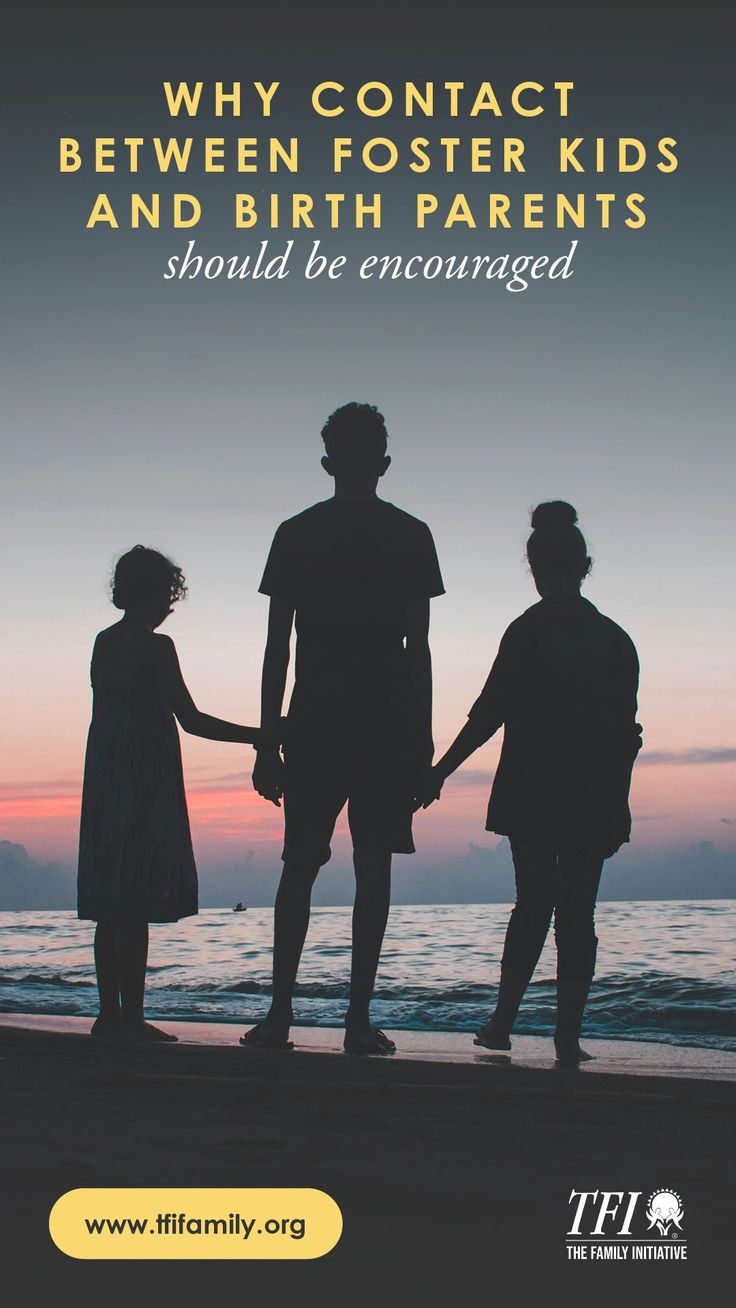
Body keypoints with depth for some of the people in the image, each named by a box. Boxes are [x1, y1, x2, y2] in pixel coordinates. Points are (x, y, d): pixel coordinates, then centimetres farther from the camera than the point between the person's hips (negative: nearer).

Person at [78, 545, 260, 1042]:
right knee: (136, 906, -6)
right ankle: (131, 1017, -4)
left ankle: (110, 1014, 13)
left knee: (111, 907, 9)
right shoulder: (155, 646, -10)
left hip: (104, 783, 8)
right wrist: (259, 737, -6)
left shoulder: (104, 643, 13)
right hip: (146, 783, -8)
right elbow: (191, 720, -13)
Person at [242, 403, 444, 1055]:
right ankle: (359, 1020, 0)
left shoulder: (296, 534, 5)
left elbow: (277, 647, 3)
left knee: (299, 867, 7)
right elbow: (419, 647, 0)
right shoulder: (410, 535, 3)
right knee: (373, 868, 2)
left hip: (314, 724, 1)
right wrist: (423, 742, 5)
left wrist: (268, 742, 6)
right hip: (390, 725, -1)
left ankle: (280, 1014, 2)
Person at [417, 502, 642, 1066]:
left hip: (534, 790, -2)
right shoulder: (616, 639, 7)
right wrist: (616, 798, 16)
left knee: (534, 902, 9)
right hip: (595, 800, 2)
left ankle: (504, 1019, 8)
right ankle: (569, 1034, 1)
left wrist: (440, 771, -4)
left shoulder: (530, 630, -6)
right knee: (577, 911, 4)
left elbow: (491, 712, -9)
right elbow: (626, 728, 8)